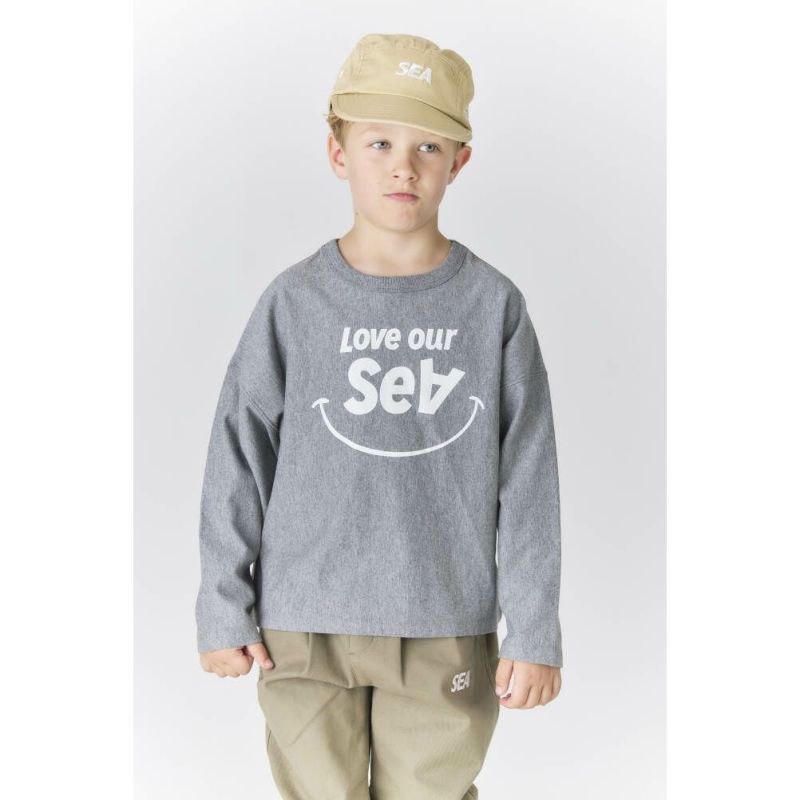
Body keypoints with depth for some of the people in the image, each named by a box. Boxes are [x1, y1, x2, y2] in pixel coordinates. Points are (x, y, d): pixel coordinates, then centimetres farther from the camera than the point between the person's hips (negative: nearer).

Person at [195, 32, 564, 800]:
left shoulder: (492, 305, -4)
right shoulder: (296, 302, -5)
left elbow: (527, 478, -1)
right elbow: (238, 462, 0)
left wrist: (535, 632, -1)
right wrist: (224, 612, 2)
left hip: (446, 630, 0)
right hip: (306, 628, 0)